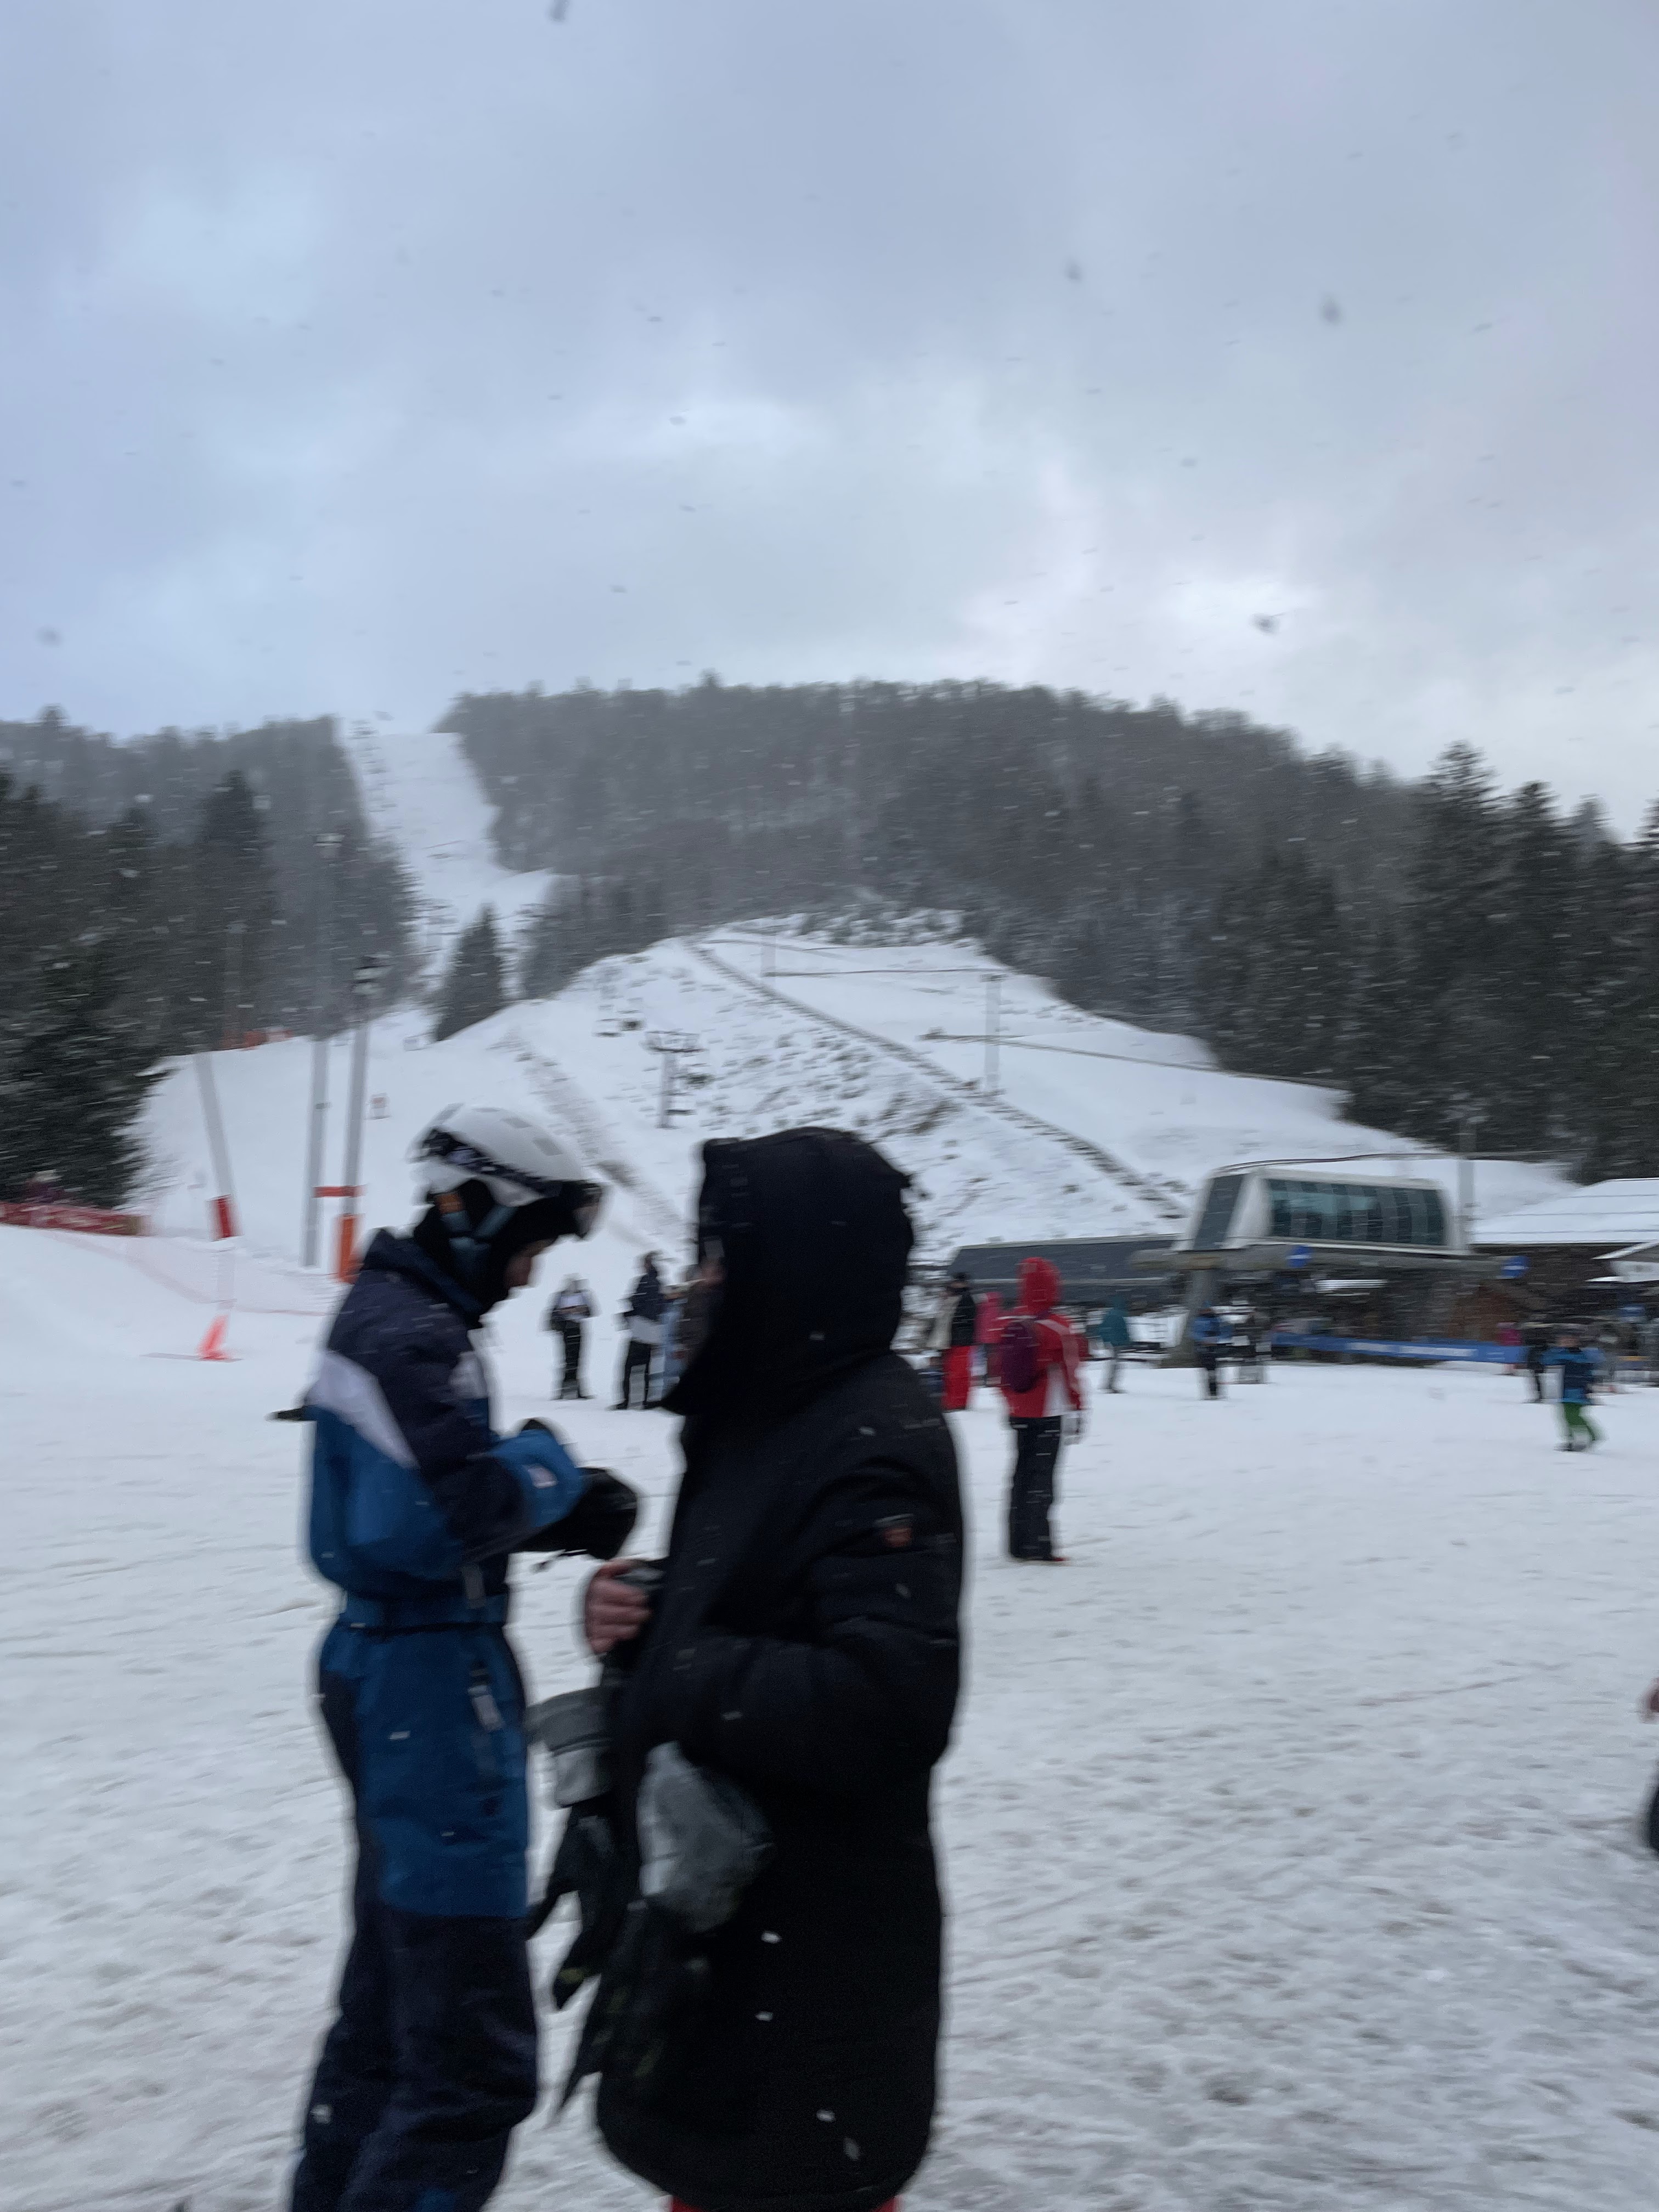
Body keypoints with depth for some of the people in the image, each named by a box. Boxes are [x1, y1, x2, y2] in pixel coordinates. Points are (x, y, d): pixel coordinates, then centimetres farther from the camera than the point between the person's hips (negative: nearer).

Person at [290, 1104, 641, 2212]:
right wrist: (553, 1468, -12)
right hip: (430, 1679, -11)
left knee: (393, 2004, 25)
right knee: (475, 2058, -5)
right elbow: (463, 1506, -31)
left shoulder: (397, 1312, 13)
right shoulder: (413, 1332, -18)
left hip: (395, 1671, 11)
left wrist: (568, 1512, 1)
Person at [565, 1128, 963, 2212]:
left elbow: (889, 1707, -31)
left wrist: (686, 1680, -22)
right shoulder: (765, 1418, 6)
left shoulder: (879, 1445, -23)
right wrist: (638, 1615, -3)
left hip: (812, 1949, -9)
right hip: (718, 1902, 9)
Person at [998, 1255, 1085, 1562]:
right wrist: (1076, 1410, -1)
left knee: (1021, 1474, 12)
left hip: (1019, 1414, 5)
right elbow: (1071, 1372, -10)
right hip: (1049, 1414, -5)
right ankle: (1039, 1545, -2)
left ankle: (1018, 1543, 15)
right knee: (1042, 1477, -2)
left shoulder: (1010, 1324, 2)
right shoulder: (1059, 1327, -14)